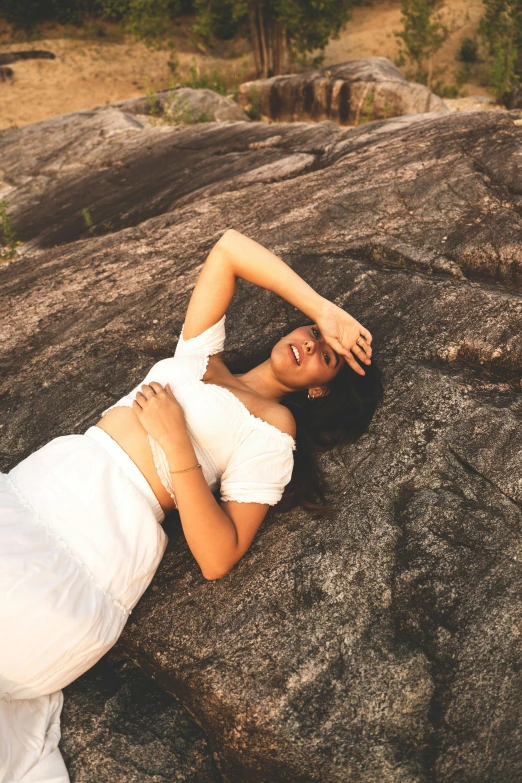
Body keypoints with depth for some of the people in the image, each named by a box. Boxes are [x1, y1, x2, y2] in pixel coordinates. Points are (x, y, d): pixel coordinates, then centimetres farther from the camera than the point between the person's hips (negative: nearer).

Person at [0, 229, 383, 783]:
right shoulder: (199, 355, 15)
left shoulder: (273, 426, -1)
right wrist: (325, 312, 12)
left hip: (106, 532, -6)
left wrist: (176, 443, -16)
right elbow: (228, 247, 15)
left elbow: (217, 559, -10)